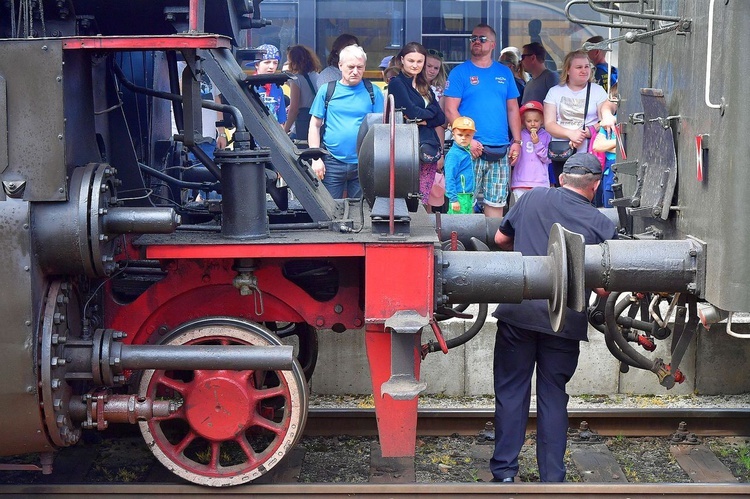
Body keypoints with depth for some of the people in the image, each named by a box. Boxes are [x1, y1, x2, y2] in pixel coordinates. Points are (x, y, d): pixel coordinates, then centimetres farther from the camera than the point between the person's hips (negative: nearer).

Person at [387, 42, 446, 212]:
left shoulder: (425, 87, 20)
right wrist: (429, 112, 5)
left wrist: (422, 120, -7)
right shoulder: (397, 83, 0)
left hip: (429, 148, 6)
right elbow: (411, 112, -13)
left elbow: (441, 118, 11)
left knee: (424, 201, 2)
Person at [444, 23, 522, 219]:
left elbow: (513, 109, 15)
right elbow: (450, 110, -5)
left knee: (497, 202, 8)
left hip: (501, 151, 4)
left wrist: (517, 141, 6)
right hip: (472, 150, -4)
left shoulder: (504, 73, 13)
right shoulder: (460, 72, 1)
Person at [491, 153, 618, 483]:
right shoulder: (602, 225, 1)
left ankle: (504, 471, 11)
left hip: (517, 312, 0)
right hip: (565, 320, 0)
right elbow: (603, 288, -1)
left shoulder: (532, 198, 5)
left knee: (511, 391, 9)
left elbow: (501, 239, 17)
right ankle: (552, 478, 15)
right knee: (553, 396, 11)